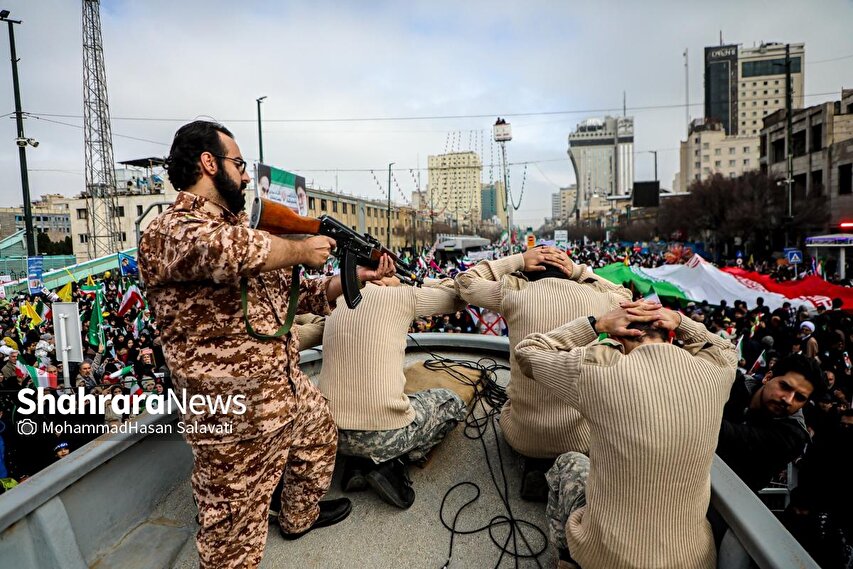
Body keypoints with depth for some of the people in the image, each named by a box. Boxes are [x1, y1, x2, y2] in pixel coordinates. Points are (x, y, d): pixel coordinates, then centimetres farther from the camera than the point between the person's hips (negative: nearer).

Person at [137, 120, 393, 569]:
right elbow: (224, 249, -40)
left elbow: (296, 294, 15)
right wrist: (302, 250, -23)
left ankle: (300, 517, 57)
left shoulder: (242, 230, 11)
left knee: (321, 435, 32)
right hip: (235, 416, -9)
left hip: (290, 386, 9)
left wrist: (358, 276, 6)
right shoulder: (166, 232, -16)